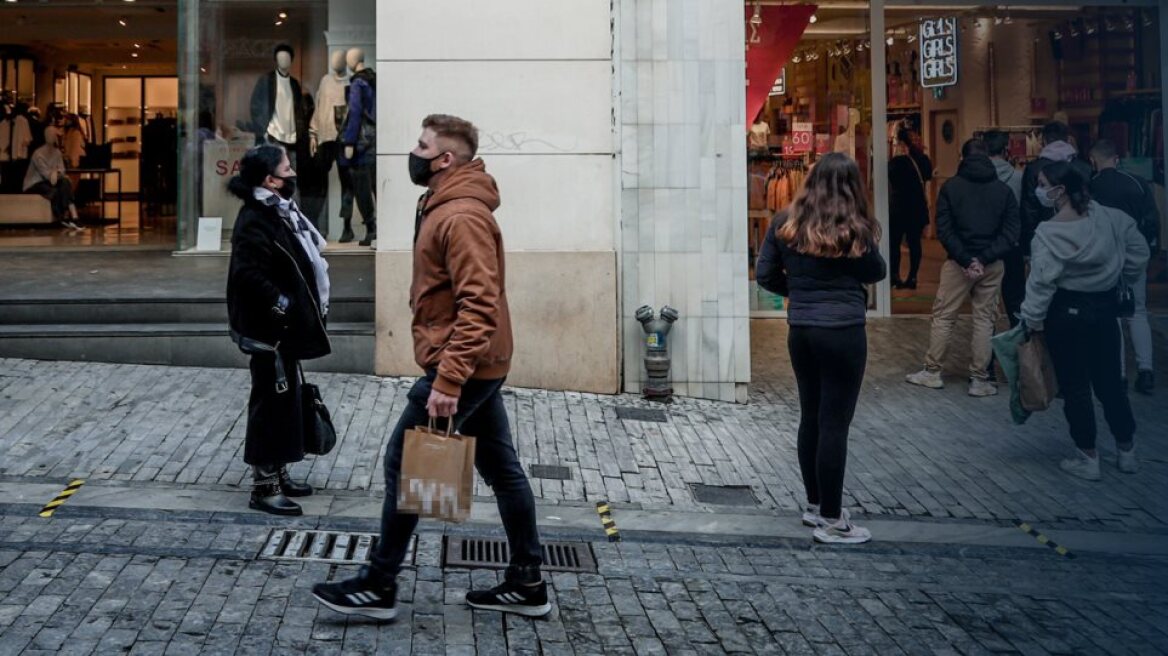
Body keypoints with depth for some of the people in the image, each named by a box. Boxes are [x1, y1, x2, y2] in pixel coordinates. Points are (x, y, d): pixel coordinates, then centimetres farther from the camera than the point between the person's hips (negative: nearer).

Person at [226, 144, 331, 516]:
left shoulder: (279, 212, 13)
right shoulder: (255, 220, -18)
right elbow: (249, 275, -27)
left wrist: (310, 309, 12)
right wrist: (281, 306, -21)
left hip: (285, 329, 10)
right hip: (269, 330, -10)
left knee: (285, 400, 16)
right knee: (272, 401, -4)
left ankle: (277, 474, 28)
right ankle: (264, 487, 3)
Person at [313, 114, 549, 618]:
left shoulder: (461, 217, -19)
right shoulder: (444, 207, 15)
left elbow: (479, 307, -26)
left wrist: (446, 380, -29)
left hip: (461, 367, -10)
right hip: (480, 367, 10)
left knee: (403, 464, -1)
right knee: (501, 468, 12)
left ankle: (378, 587, 9)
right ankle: (527, 584, 19)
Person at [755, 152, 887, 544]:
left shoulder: (786, 224, 1)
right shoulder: (854, 231, -11)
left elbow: (764, 276, 4)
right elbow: (877, 274, 2)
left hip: (800, 330, 5)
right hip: (843, 332, -5)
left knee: (811, 417, 16)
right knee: (834, 423, 0)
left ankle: (815, 504, 29)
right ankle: (830, 521, 7)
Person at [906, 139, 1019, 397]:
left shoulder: (951, 186, -1)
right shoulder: (1003, 189, 3)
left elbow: (944, 230, -9)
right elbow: (1011, 233, -4)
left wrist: (966, 260, -11)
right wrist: (984, 259, -12)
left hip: (959, 262, -1)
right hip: (992, 264, 1)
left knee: (943, 317, 9)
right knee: (985, 320, 7)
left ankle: (932, 372, 14)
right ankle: (979, 379, 8)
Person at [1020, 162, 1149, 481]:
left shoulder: (1049, 232, -18)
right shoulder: (1108, 218, -2)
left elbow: (1042, 281, -20)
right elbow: (1138, 252, 7)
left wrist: (1032, 319, -11)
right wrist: (1122, 279, 21)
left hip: (1066, 312, -5)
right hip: (1106, 307, 5)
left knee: (1075, 386, 6)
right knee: (1109, 382, 16)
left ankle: (1088, 458, 13)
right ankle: (1127, 451, 25)